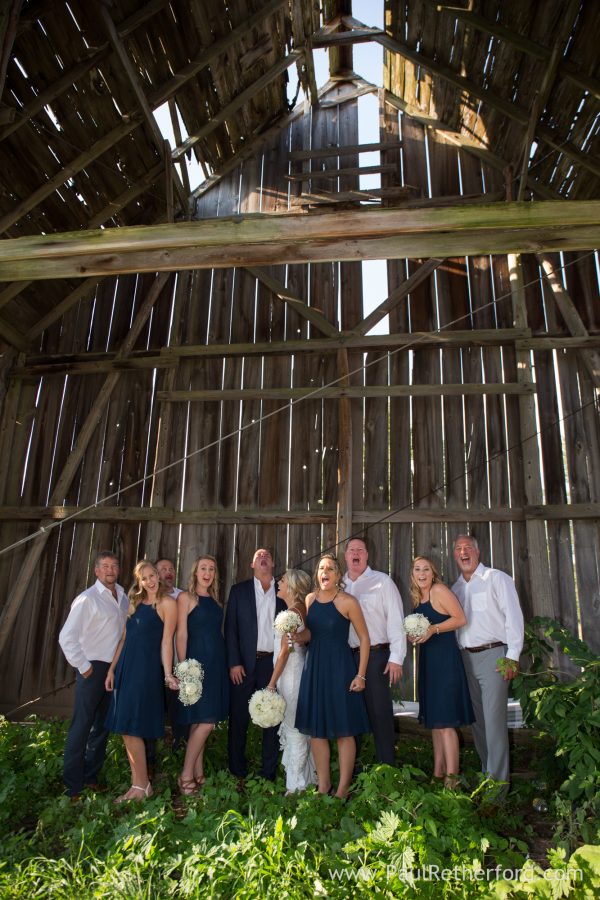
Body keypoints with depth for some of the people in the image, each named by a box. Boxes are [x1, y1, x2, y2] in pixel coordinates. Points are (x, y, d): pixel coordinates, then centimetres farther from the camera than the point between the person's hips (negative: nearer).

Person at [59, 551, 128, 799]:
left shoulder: (123, 597, 6)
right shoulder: (87, 599, -13)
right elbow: (66, 637, -16)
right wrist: (83, 666, -13)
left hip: (116, 668, 6)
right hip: (94, 668, -6)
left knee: (103, 725, 14)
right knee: (82, 726, 0)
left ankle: (91, 777, 28)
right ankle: (72, 787, 12)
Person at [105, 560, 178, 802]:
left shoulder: (167, 603, -6)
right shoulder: (135, 602, 14)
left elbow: (166, 641, -10)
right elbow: (125, 638, 15)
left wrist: (168, 674, -15)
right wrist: (112, 669, 11)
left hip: (147, 669, -7)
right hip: (126, 667, 7)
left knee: (131, 729, -5)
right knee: (126, 729, 9)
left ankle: (142, 786, 9)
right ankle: (137, 783, 20)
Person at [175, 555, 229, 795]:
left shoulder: (215, 600, 13)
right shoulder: (186, 597, -4)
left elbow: (216, 633, 13)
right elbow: (181, 634, -8)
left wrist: (227, 664, 6)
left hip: (216, 664, 6)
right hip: (197, 663, -6)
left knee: (200, 722, 11)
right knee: (206, 722, -8)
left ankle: (198, 773, 20)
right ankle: (186, 775, 6)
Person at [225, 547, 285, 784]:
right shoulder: (239, 590, 6)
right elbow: (230, 628, 1)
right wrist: (234, 663, -7)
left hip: (274, 663, 1)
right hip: (244, 664, 0)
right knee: (238, 719, 5)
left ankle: (268, 774, 18)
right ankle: (238, 773, 19)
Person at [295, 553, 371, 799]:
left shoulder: (348, 602, -10)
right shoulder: (310, 599, 6)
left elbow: (364, 637, -7)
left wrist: (360, 675, -10)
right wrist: (298, 635, -7)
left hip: (340, 667, -5)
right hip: (314, 667, 5)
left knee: (344, 730, 4)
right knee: (316, 728, 10)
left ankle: (343, 788, 17)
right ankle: (323, 784, 24)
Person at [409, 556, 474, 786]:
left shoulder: (439, 590, -10)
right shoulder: (417, 598, 13)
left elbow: (461, 618, -14)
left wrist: (433, 629, -20)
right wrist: (414, 636, 4)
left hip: (445, 658, -8)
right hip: (427, 660, 8)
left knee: (445, 719, -7)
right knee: (433, 718, 12)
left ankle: (451, 776, -2)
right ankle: (438, 772, 21)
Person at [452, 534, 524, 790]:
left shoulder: (497, 578, -2)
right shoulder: (456, 588, 16)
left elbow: (513, 616, -7)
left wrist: (512, 656, -13)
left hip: (493, 655, -6)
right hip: (467, 658, 6)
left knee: (494, 720, -8)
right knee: (477, 720, 11)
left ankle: (498, 783, 1)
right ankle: (486, 773, 24)